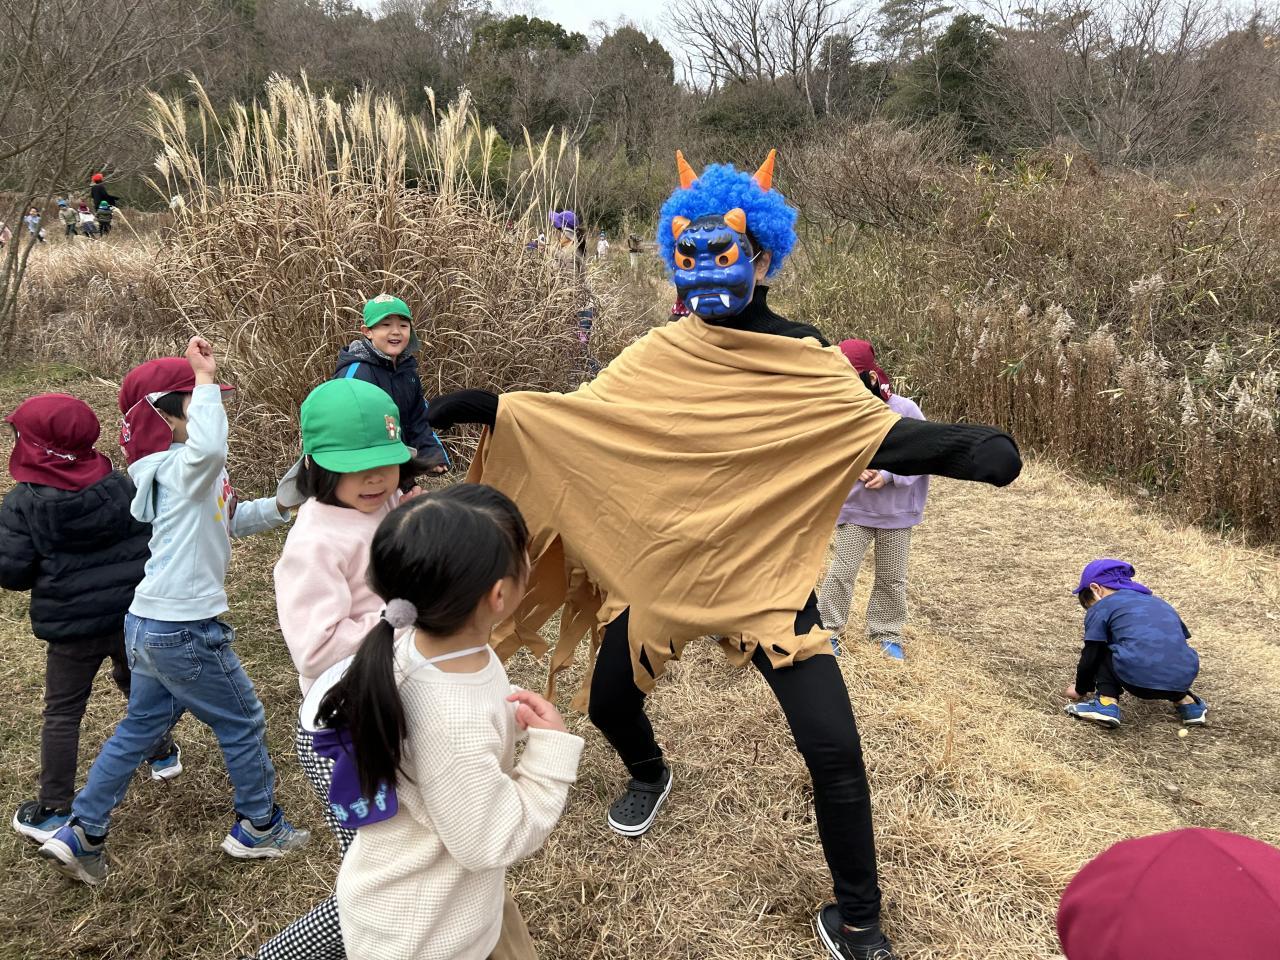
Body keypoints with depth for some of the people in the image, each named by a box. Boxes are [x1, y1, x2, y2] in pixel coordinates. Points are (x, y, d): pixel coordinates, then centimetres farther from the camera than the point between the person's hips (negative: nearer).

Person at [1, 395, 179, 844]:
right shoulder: (120, 484, -4)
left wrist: (50, 568, 8)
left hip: (72, 627, -4)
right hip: (134, 616, 4)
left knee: (62, 713, 9)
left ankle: (54, 811, 15)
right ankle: (162, 754, 44)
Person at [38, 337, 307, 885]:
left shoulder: (194, 473, 11)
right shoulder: (178, 466, -18)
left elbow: (232, 519, 23)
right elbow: (209, 447, -44)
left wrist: (279, 506, 7)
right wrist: (205, 378, -32)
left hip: (150, 624, 9)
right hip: (183, 629, -9)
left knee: (140, 728, 22)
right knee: (243, 722, 9)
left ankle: (81, 835, 29)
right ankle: (258, 828, 26)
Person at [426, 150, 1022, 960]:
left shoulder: (808, 364, -8)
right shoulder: (658, 356, -2)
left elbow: (881, 434, -15)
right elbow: (577, 417, 1)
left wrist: (966, 448, -34)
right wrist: (494, 409, -13)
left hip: (767, 576, -3)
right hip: (658, 568, 3)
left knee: (834, 750, -8)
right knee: (608, 700, 18)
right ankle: (650, 775, 57)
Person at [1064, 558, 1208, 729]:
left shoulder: (1101, 608, 14)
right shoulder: (1160, 603, 30)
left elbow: (1090, 657, 12)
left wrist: (1080, 689, 30)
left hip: (1139, 679, -6)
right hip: (1183, 679, 6)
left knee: (1102, 651, 22)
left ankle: (1107, 702, 5)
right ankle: (1185, 701, 22)